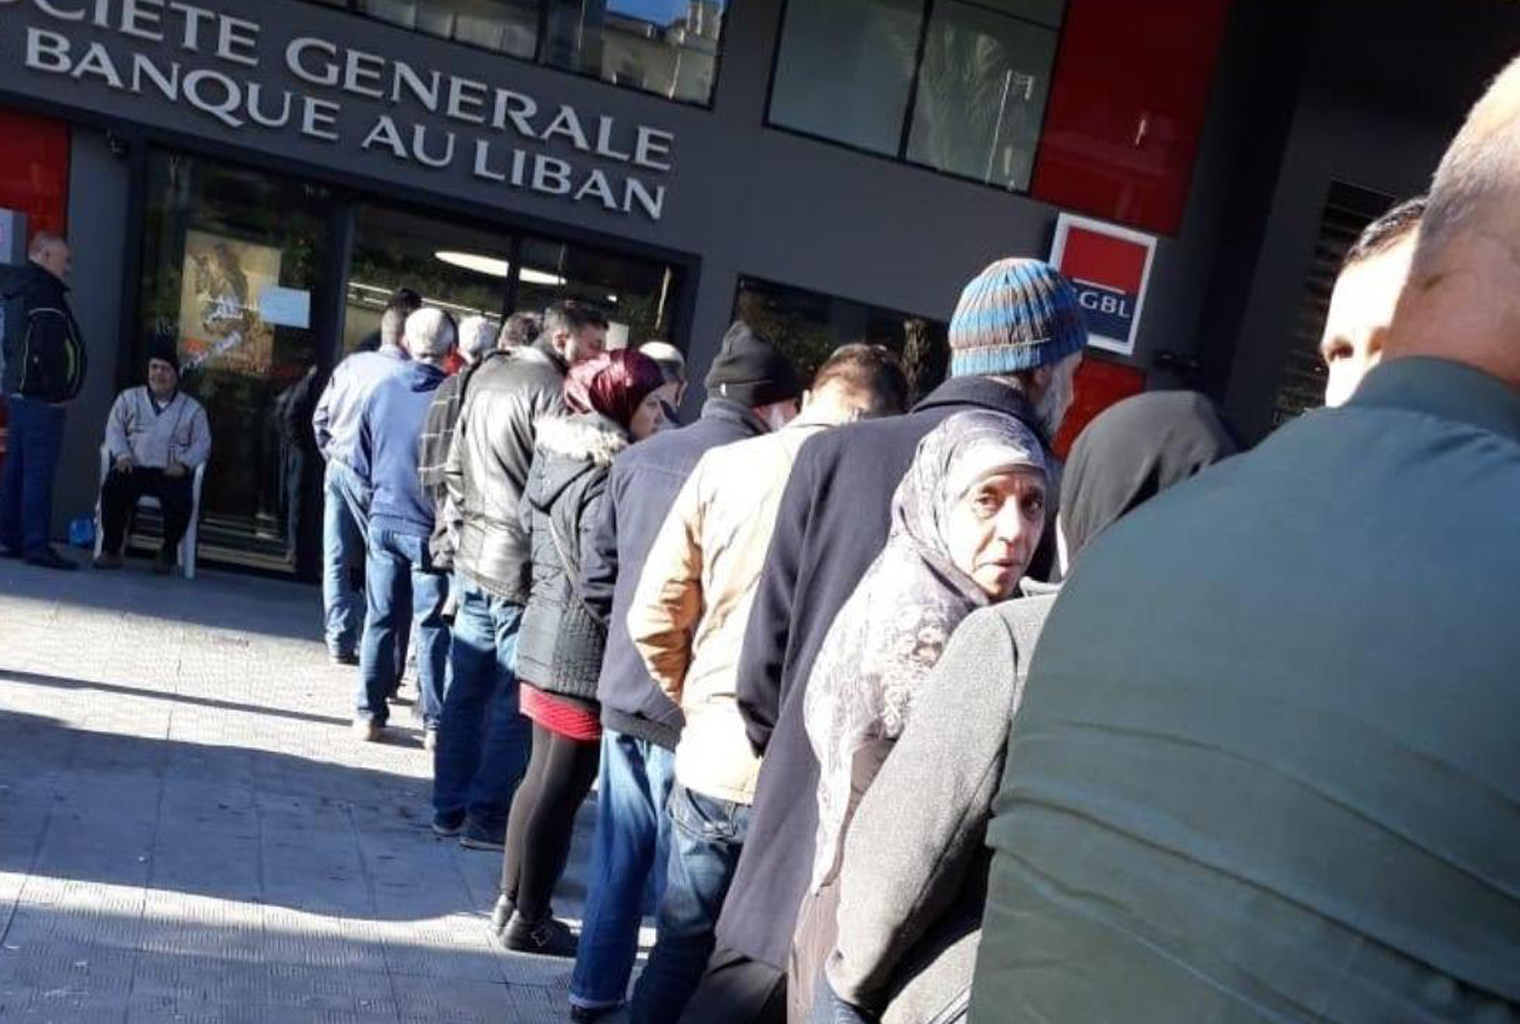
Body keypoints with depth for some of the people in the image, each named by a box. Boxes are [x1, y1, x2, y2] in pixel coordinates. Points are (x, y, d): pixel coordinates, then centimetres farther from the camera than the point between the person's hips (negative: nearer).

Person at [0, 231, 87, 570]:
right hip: (42, 397, -10)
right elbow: (48, 345, -22)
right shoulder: (41, 289, -12)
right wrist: (56, 389, -16)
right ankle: (36, 545, -9)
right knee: (39, 472, -10)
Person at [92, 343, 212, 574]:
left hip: (171, 472, -1)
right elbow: (114, 429, 11)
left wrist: (183, 464, -11)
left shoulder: (192, 408, 16)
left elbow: (202, 443, 8)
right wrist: (122, 455, -9)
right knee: (112, 487, -32)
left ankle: (167, 553, -13)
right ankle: (111, 549, -19)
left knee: (180, 500, -34)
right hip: (134, 467, 1)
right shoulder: (129, 398, 19)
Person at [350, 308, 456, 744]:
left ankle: (369, 713, 17)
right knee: (432, 626, 3)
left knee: (381, 619, 12)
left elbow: (360, 463, 8)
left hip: (384, 522, 4)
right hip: (431, 527, -4)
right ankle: (434, 723, 7)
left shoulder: (382, 391, 2)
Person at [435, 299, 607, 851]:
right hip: (521, 568, -8)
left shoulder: (484, 376, 13)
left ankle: (449, 806, 23)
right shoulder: (552, 391, -14)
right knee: (515, 699, 1)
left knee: (467, 690, 14)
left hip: (473, 560, 9)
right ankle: (487, 817, 9)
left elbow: (453, 466, 17)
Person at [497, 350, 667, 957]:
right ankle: (529, 921, 15)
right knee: (563, 788, 3)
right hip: (586, 650, -9)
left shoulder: (558, 456, 9)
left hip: (546, 634, 9)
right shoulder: (605, 476, -19)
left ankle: (513, 900, 30)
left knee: (542, 775, 18)